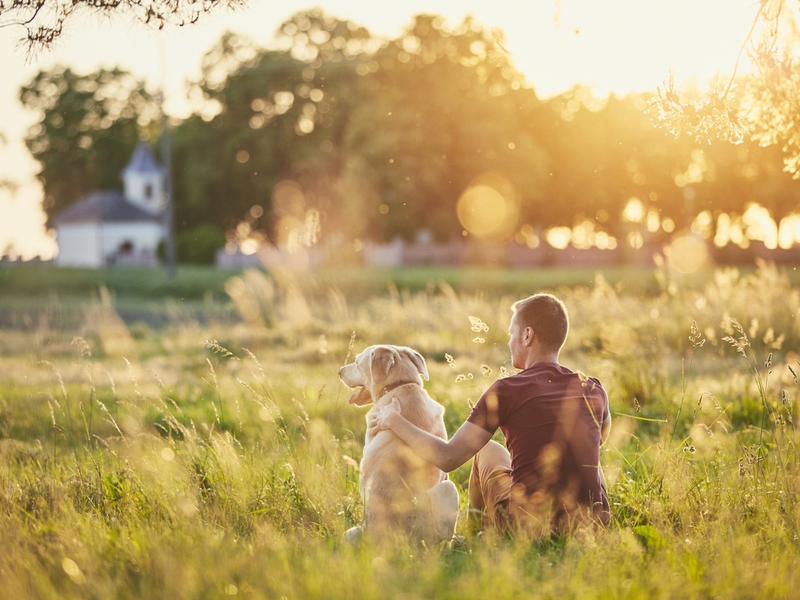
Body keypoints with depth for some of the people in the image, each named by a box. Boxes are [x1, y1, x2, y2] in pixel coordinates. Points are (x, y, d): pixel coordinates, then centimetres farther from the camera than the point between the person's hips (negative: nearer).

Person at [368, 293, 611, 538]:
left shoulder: (507, 391, -11)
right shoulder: (594, 390, 1)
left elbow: (447, 458, -13)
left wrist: (394, 420, 1)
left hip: (527, 525, -2)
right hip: (592, 526, 3)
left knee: (489, 451, 27)